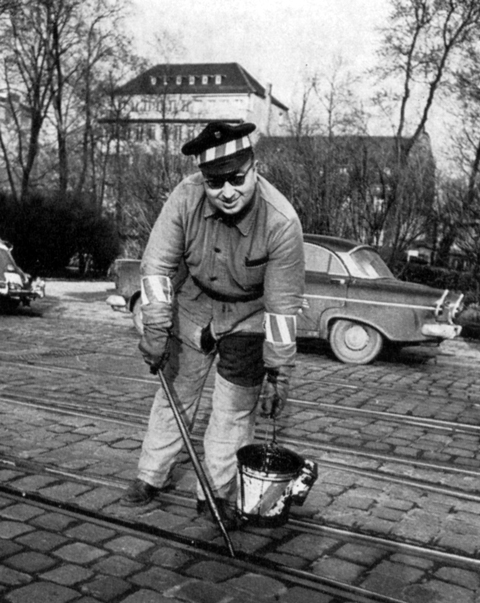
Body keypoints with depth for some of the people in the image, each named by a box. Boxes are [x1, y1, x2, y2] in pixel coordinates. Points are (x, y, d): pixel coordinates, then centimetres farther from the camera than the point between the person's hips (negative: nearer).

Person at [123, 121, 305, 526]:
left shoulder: (281, 222, -31)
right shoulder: (186, 198, -26)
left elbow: (283, 305, -25)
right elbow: (157, 264, -18)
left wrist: (278, 373, -21)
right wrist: (156, 330, -21)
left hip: (249, 315, -2)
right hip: (192, 306, 2)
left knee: (235, 408, 1)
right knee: (175, 393, 13)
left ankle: (217, 492, 19)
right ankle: (153, 475, 31)